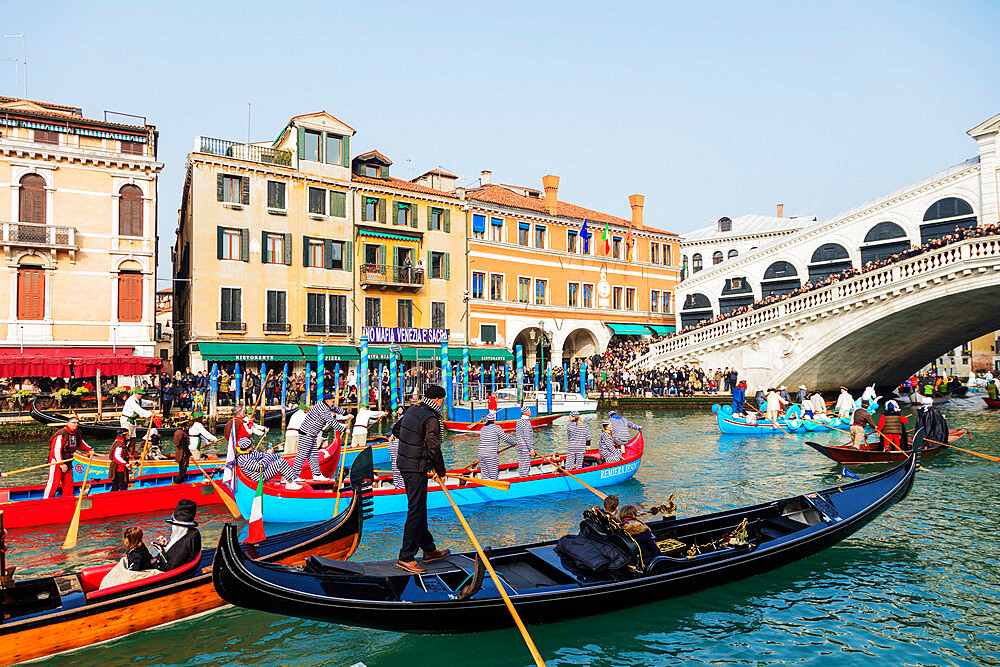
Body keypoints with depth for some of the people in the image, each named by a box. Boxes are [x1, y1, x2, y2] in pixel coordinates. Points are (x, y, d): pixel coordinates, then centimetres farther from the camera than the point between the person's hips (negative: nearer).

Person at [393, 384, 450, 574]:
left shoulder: (412, 410, 9)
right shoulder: (431, 418, -18)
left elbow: (396, 430, 22)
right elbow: (434, 449, -22)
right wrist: (440, 472, -10)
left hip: (404, 463, 10)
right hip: (417, 468, -10)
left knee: (418, 508, 17)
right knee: (416, 511, -3)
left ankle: (429, 549, 29)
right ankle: (406, 557, 1)